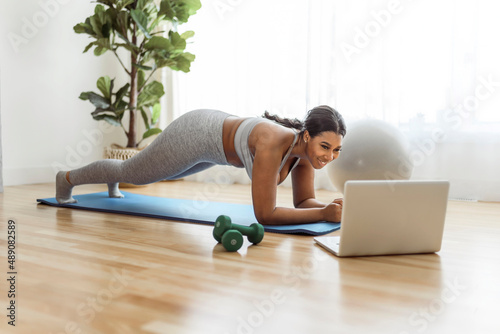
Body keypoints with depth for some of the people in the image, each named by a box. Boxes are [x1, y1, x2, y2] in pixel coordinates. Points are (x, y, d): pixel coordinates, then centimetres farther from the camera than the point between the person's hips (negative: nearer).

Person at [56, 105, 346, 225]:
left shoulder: (306, 146, -19)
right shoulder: (273, 144, -42)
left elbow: (303, 201, -9)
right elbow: (264, 214, -40)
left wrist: (330, 207, -29)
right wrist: (323, 214, -43)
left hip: (217, 128, 8)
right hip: (194, 135, -8)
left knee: (163, 174, 35)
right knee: (133, 172, 16)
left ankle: (114, 179, 68)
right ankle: (68, 178, 45)